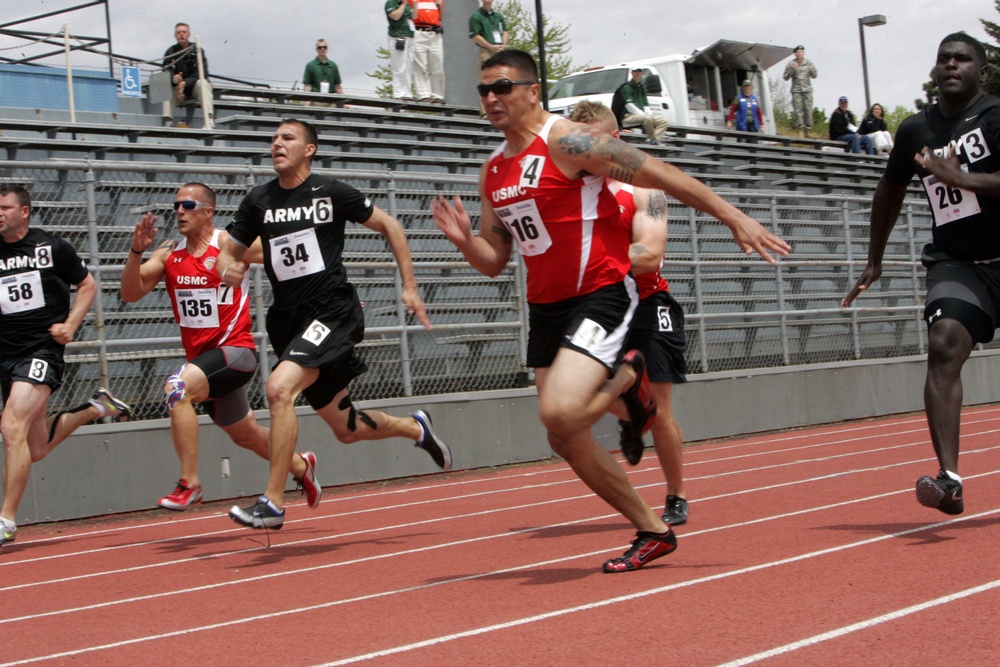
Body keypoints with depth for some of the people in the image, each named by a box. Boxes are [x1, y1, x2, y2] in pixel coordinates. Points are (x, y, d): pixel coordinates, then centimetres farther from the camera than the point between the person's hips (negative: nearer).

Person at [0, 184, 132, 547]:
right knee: (36, 448, 11)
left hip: (42, 349, -5)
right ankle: (96, 408, 37)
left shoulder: (52, 247, 0)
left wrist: (70, 326, -1)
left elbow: (88, 285, 12)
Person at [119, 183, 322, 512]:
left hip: (235, 351, -7)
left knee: (177, 387, -30)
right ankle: (301, 466, 48)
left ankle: (189, 484, -23)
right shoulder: (168, 253, 4)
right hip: (202, 358, 7)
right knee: (244, 435, 20)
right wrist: (136, 251, -18)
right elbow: (130, 294, -3)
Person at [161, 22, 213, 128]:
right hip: (178, 88, 2)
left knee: (202, 83, -33)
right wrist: (173, 79, -35)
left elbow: (202, 73, -17)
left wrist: (184, 83, -30)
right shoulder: (171, 51, 1)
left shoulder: (197, 50, -7)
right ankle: (168, 121, -33)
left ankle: (209, 120, -46)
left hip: (195, 87, -2)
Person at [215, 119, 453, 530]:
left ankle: (272, 503, -21)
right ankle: (415, 428, 43)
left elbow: (390, 227, 6)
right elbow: (230, 251, 14)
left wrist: (409, 287, 3)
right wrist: (227, 269, -11)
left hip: (332, 310, -5)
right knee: (346, 429, 13)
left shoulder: (332, 193, -3)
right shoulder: (258, 201, 8)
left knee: (279, 387, -28)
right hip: (288, 317, 5)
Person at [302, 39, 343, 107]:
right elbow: (306, 85, -1)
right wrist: (307, 101, -14)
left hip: (331, 102, 3)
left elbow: (337, 85, 14)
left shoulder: (333, 65, 12)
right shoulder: (310, 65, 4)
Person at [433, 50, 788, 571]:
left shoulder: (568, 142, -12)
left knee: (560, 413, -27)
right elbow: (494, 261, 16)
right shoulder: (493, 171, 11)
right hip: (545, 308, 8)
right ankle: (652, 532, 23)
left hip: (601, 295, -8)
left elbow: (662, 175, -11)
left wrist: (735, 220, -13)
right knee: (565, 440, 7)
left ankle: (628, 379, 6)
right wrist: (465, 241, -6)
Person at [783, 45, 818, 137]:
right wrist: (792, 70, -14)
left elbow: (814, 76, 11)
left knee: (808, 109, -2)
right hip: (796, 90, -2)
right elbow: (786, 77, 1)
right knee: (798, 109, -12)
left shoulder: (808, 63, 8)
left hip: (807, 89, 2)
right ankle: (800, 128, -16)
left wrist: (811, 70, -11)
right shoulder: (791, 64, 3)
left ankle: (808, 129, 2)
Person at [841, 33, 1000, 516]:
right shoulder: (915, 130, 6)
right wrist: (874, 260, 26)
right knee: (943, 346, -22)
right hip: (955, 263, 2)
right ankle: (949, 479, -32)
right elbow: (891, 189, 23)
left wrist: (959, 178, -34)